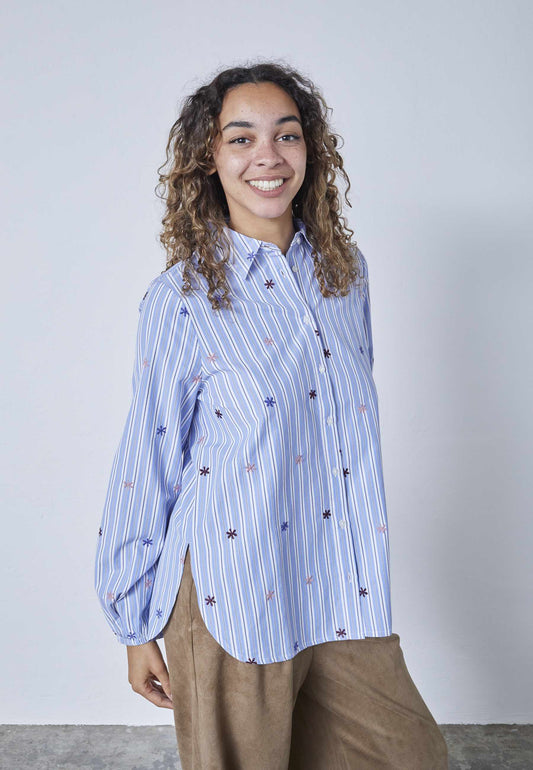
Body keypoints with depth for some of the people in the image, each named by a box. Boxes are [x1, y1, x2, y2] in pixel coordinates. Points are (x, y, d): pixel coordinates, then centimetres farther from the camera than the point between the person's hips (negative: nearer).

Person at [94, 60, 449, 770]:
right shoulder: (180, 300, -11)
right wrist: (136, 628, -1)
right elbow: (148, 469, -6)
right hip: (233, 598, -5)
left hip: (344, 589, 5)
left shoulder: (346, 268, 3)